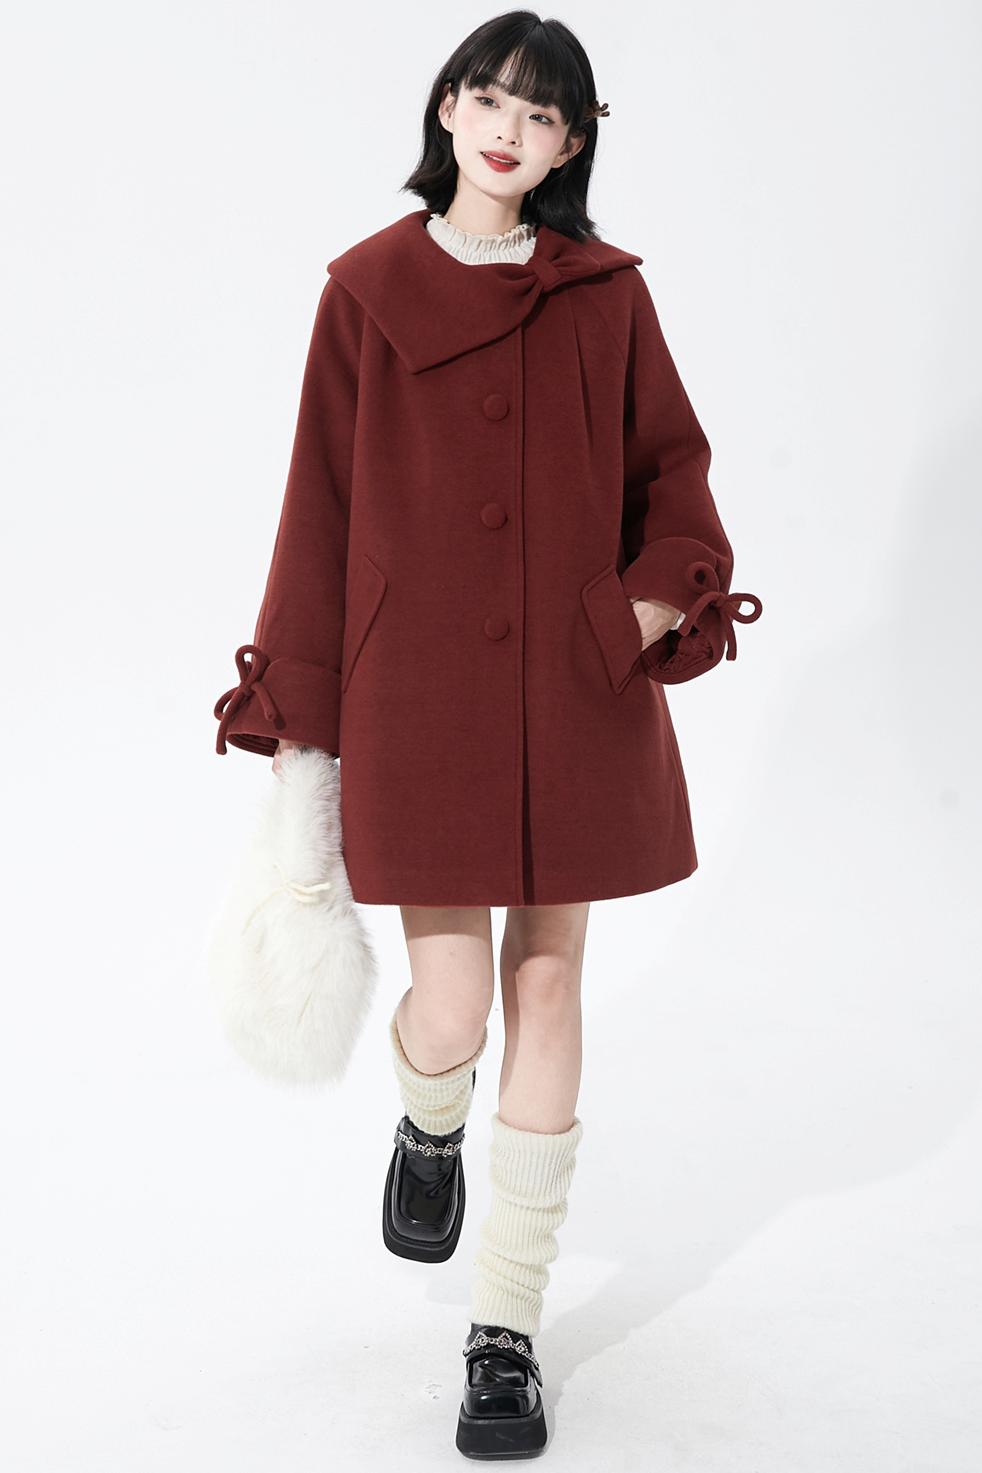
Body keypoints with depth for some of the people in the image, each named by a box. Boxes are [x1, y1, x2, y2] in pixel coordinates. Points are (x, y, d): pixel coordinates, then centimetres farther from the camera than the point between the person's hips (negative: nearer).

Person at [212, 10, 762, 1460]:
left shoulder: (607, 292, 6)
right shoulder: (368, 289, 3)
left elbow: (671, 460, 12)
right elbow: (324, 505, 3)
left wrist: (667, 587, -10)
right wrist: (297, 712, 1)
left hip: (576, 694, 2)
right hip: (419, 695, -1)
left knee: (549, 984, 5)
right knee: (449, 1008, -5)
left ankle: (509, 1328, 19)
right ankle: (428, 1129, 36)